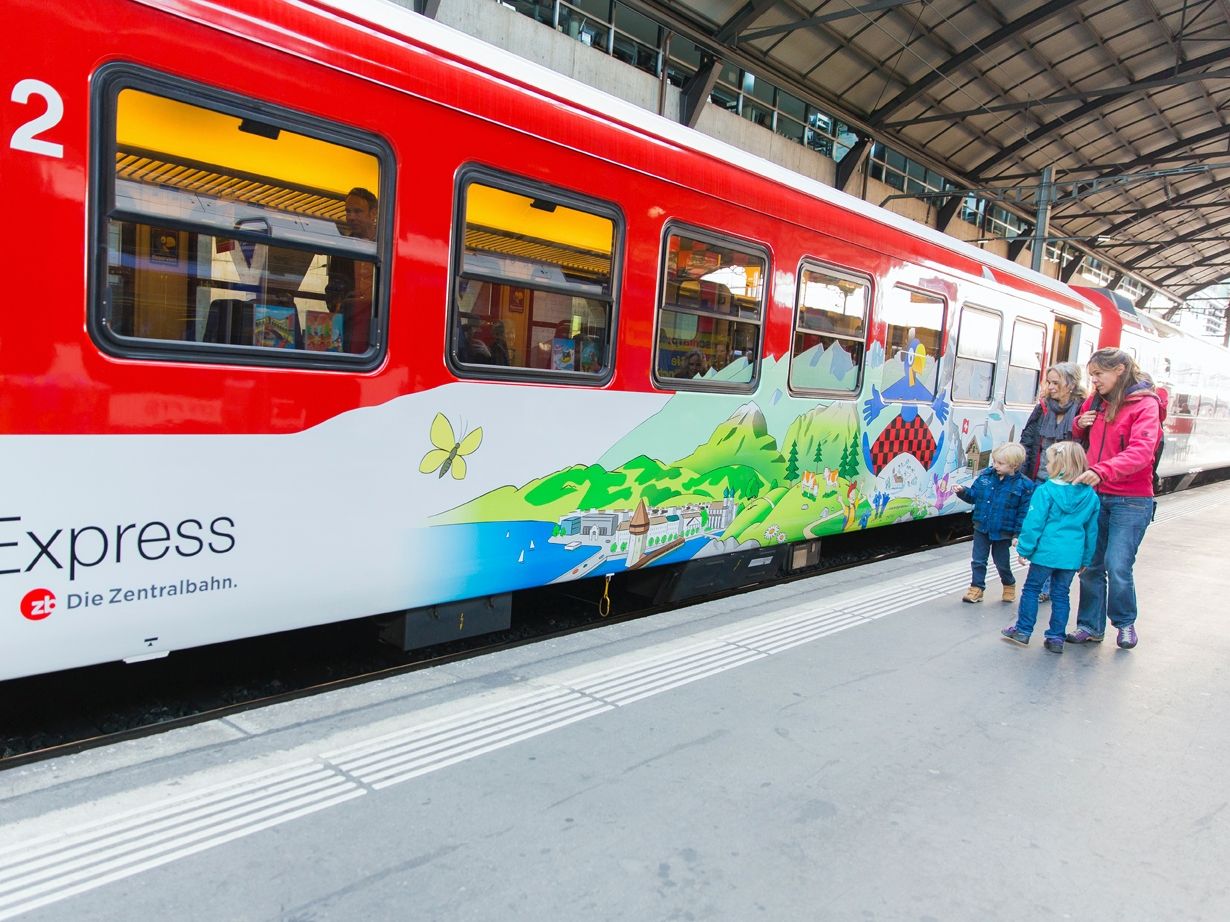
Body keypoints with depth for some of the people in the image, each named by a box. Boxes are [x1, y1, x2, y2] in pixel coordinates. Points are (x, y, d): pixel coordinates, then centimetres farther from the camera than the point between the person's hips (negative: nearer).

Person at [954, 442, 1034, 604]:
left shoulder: (1024, 485, -15)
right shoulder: (986, 475, -3)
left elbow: (1024, 513, -11)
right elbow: (973, 495, 7)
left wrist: (1018, 535, -11)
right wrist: (963, 491, -13)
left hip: (1003, 532, -3)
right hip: (982, 528, 3)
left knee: (1002, 563, 14)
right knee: (978, 561, 8)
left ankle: (1009, 585, 40)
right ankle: (977, 588, 21)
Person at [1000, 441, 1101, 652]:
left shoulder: (1046, 490, -14)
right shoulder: (1091, 495, 4)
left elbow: (1034, 523, -13)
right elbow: (1092, 530, 11)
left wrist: (1024, 548, -4)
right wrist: (1086, 559, 19)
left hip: (1046, 552, -5)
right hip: (1072, 555, 5)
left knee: (1031, 589, 10)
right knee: (1061, 594, 14)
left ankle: (1023, 630, 17)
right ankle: (1057, 638, 17)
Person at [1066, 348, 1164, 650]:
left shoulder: (1145, 404, -9)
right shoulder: (1095, 402, 10)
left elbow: (1141, 451, -24)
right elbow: (1078, 435, 27)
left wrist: (1102, 471, -39)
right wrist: (1080, 424, 2)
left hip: (1131, 500, -5)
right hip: (1096, 496, 6)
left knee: (1117, 567, -6)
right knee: (1090, 565, 6)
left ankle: (1125, 623, 17)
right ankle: (1091, 626, 17)